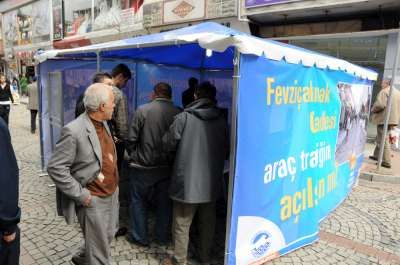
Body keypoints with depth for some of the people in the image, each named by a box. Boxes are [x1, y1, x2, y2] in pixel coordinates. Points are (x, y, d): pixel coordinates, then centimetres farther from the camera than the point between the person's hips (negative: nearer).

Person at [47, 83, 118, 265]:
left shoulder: (103, 123, 2)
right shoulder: (73, 131, -23)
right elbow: (55, 168, -21)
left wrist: (114, 183, 9)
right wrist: (81, 195, -19)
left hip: (112, 194, 8)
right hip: (93, 200, -8)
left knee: (108, 236, 26)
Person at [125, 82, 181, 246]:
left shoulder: (143, 110, -12)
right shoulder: (178, 113, -8)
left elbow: (132, 138, -10)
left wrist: (133, 156, 8)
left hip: (143, 166, -2)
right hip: (167, 166, 3)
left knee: (138, 200, 16)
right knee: (164, 202, 17)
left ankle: (140, 237, 25)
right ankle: (163, 237, 30)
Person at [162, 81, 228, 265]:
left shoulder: (184, 117, -13)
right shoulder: (222, 120, -3)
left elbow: (167, 144, -4)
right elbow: (226, 151, 7)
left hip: (187, 181, -4)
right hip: (211, 182, 4)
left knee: (182, 224, 12)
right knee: (208, 222, 20)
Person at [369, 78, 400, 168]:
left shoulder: (384, 91, -11)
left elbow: (380, 105, -23)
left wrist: (373, 110, -6)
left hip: (384, 119, -9)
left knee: (383, 140, -6)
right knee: (380, 138, 21)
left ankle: (386, 162, -5)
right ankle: (377, 155, 31)